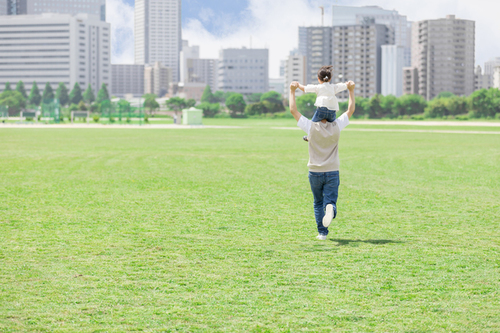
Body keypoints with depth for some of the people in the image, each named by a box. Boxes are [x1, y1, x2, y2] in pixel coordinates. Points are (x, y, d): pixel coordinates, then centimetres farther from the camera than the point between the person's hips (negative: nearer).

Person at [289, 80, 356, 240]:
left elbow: (293, 110, -5)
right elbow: (351, 110, 7)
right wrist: (351, 90, 12)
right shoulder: (336, 126, -5)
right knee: (330, 201, 0)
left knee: (318, 203, 15)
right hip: (332, 173, 0)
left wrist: (292, 91, 3)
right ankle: (330, 209, -36)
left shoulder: (311, 127, -9)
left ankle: (322, 232, 8)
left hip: (315, 172, 0)